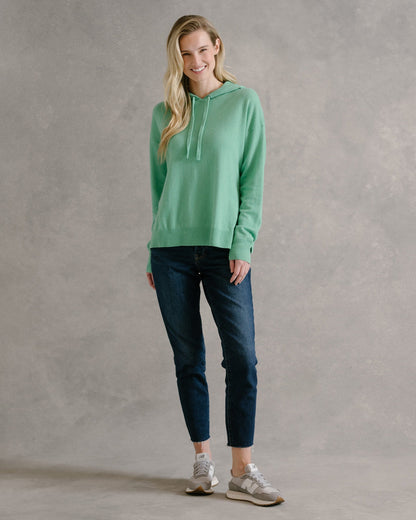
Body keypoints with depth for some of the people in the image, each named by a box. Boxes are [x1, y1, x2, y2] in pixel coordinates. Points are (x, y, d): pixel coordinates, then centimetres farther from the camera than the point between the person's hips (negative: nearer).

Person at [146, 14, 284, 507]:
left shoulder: (244, 102, 4)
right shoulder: (164, 114, 11)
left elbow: (253, 180, 0)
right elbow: (157, 185, 14)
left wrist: (243, 245, -9)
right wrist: (152, 253, 10)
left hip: (223, 248, -2)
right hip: (172, 249, 2)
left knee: (242, 358, -8)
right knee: (188, 359, 6)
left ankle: (242, 472, -1)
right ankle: (202, 461, 16)